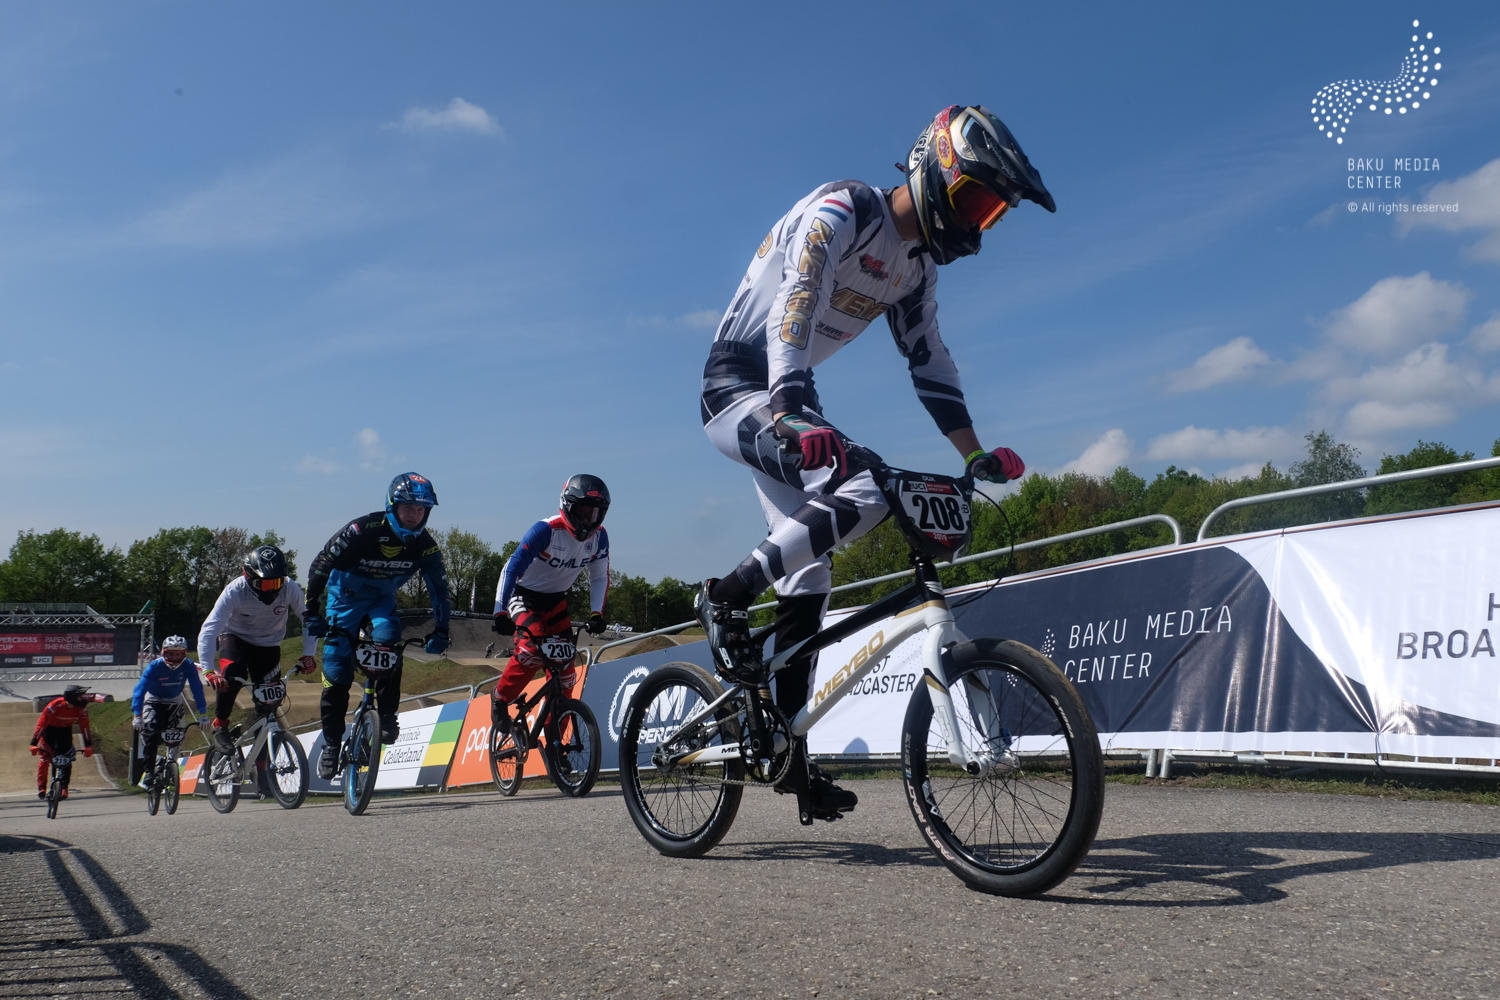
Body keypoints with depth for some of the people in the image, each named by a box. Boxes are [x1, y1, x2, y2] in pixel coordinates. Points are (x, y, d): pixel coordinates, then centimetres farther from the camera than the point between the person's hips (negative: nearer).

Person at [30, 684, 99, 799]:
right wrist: (33, 744, -34)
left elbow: (84, 726, -15)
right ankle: (41, 787, -5)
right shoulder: (54, 706, -33)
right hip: (49, 729, -2)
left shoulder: (81, 708, -22)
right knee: (45, 757, -14)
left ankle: (64, 788, -2)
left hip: (65, 730, 3)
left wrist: (88, 746, -18)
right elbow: (41, 724, -30)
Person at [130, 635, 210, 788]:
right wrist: (137, 716, -43)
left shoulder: (188, 666, -21)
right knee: (150, 734, -22)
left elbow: (197, 689, -20)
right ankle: (148, 773, -16)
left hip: (174, 703, 2)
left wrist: (203, 715, -26)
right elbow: (139, 689, -33)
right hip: (153, 702, -2)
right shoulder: (155, 666, -27)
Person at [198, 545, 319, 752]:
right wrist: (208, 670, -46)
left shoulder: (290, 589, -27)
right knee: (233, 674, -32)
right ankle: (219, 726, -10)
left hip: (268, 644, 2)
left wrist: (308, 654, -29)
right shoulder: (235, 591, -32)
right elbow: (208, 631, -36)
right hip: (235, 637, -2)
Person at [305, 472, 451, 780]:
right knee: (337, 671, -6)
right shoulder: (363, 530, -28)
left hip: (382, 600, 2)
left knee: (388, 641, -29)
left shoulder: (425, 546, -18)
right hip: (345, 598, -2)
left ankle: (387, 717, -16)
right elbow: (320, 566, -21)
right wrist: (312, 613, -22)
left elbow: (439, 589, -6)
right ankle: (331, 742, 10)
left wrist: (440, 630, -12)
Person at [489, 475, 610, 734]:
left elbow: (600, 577, 0)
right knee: (533, 647, -31)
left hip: (556, 601, 5)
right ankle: (500, 698, -5)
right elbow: (512, 568, -30)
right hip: (524, 595, -5)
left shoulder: (599, 537, -11)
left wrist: (596, 613, -14)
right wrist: (501, 611, -38)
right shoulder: (546, 530, -27)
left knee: (564, 670, -2)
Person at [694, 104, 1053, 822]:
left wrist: (976, 454, 7)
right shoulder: (842, 211, -17)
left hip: (788, 396, 9)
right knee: (861, 498, -30)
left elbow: (928, 362, 14)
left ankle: (789, 750, 14)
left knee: (810, 578, 6)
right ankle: (727, 595, -13)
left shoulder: (916, 265, 10)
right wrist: (791, 413, -48)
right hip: (740, 385, -9)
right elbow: (796, 304, -33)